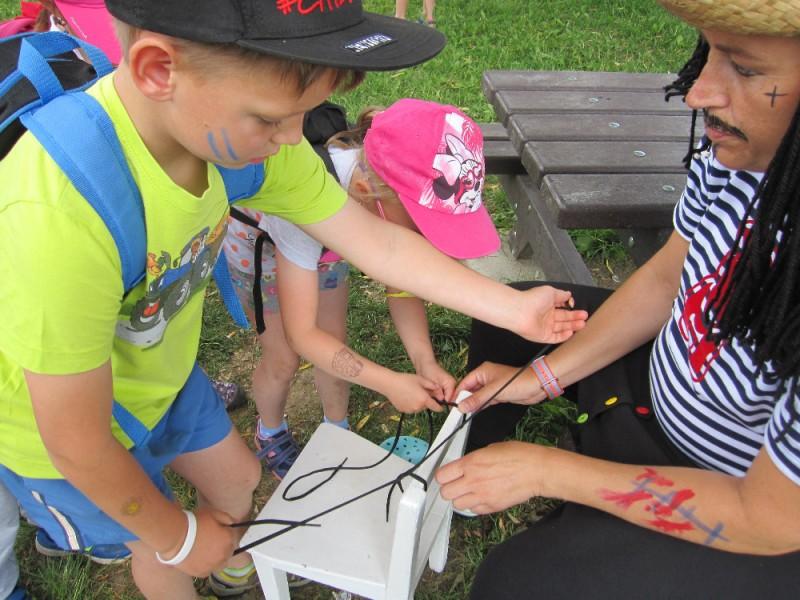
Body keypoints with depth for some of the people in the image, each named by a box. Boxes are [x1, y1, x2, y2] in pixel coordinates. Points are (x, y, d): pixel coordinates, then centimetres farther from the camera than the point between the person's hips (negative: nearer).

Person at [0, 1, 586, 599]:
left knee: (238, 477, 25)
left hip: (165, 380, 6)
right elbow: (76, 441, -31)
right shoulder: (60, 212, -44)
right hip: (57, 428, -5)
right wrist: (178, 537, -14)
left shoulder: (242, 130, -23)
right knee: (159, 545, 18)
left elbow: (377, 242, -13)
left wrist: (513, 309, -13)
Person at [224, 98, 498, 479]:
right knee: (283, 358, 4)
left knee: (335, 346, 8)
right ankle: (270, 435, 35)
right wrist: (391, 384, -36)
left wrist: (424, 361, -30)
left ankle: (337, 431, 35)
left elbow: (402, 285, -16)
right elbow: (301, 333, -35)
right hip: (257, 241, -3)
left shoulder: (400, 190, -32)